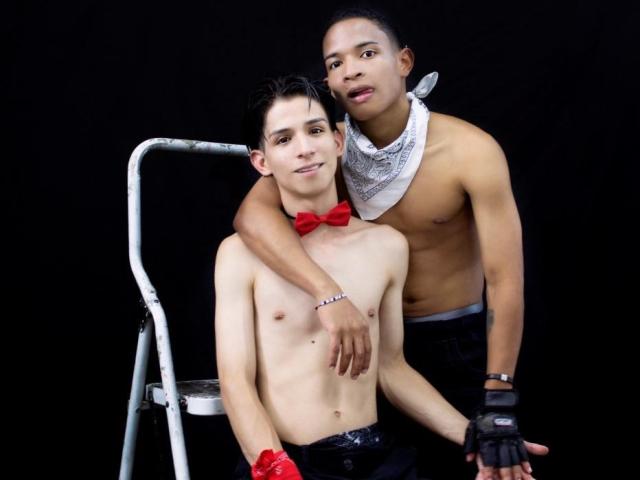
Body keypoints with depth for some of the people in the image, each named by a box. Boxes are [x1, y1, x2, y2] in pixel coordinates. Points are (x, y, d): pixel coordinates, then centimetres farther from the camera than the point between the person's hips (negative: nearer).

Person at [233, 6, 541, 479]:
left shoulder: (470, 151, -22)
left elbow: (505, 281, -24)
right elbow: (252, 212, -29)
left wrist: (498, 402, -29)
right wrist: (330, 294, -44)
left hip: (461, 341, -2)